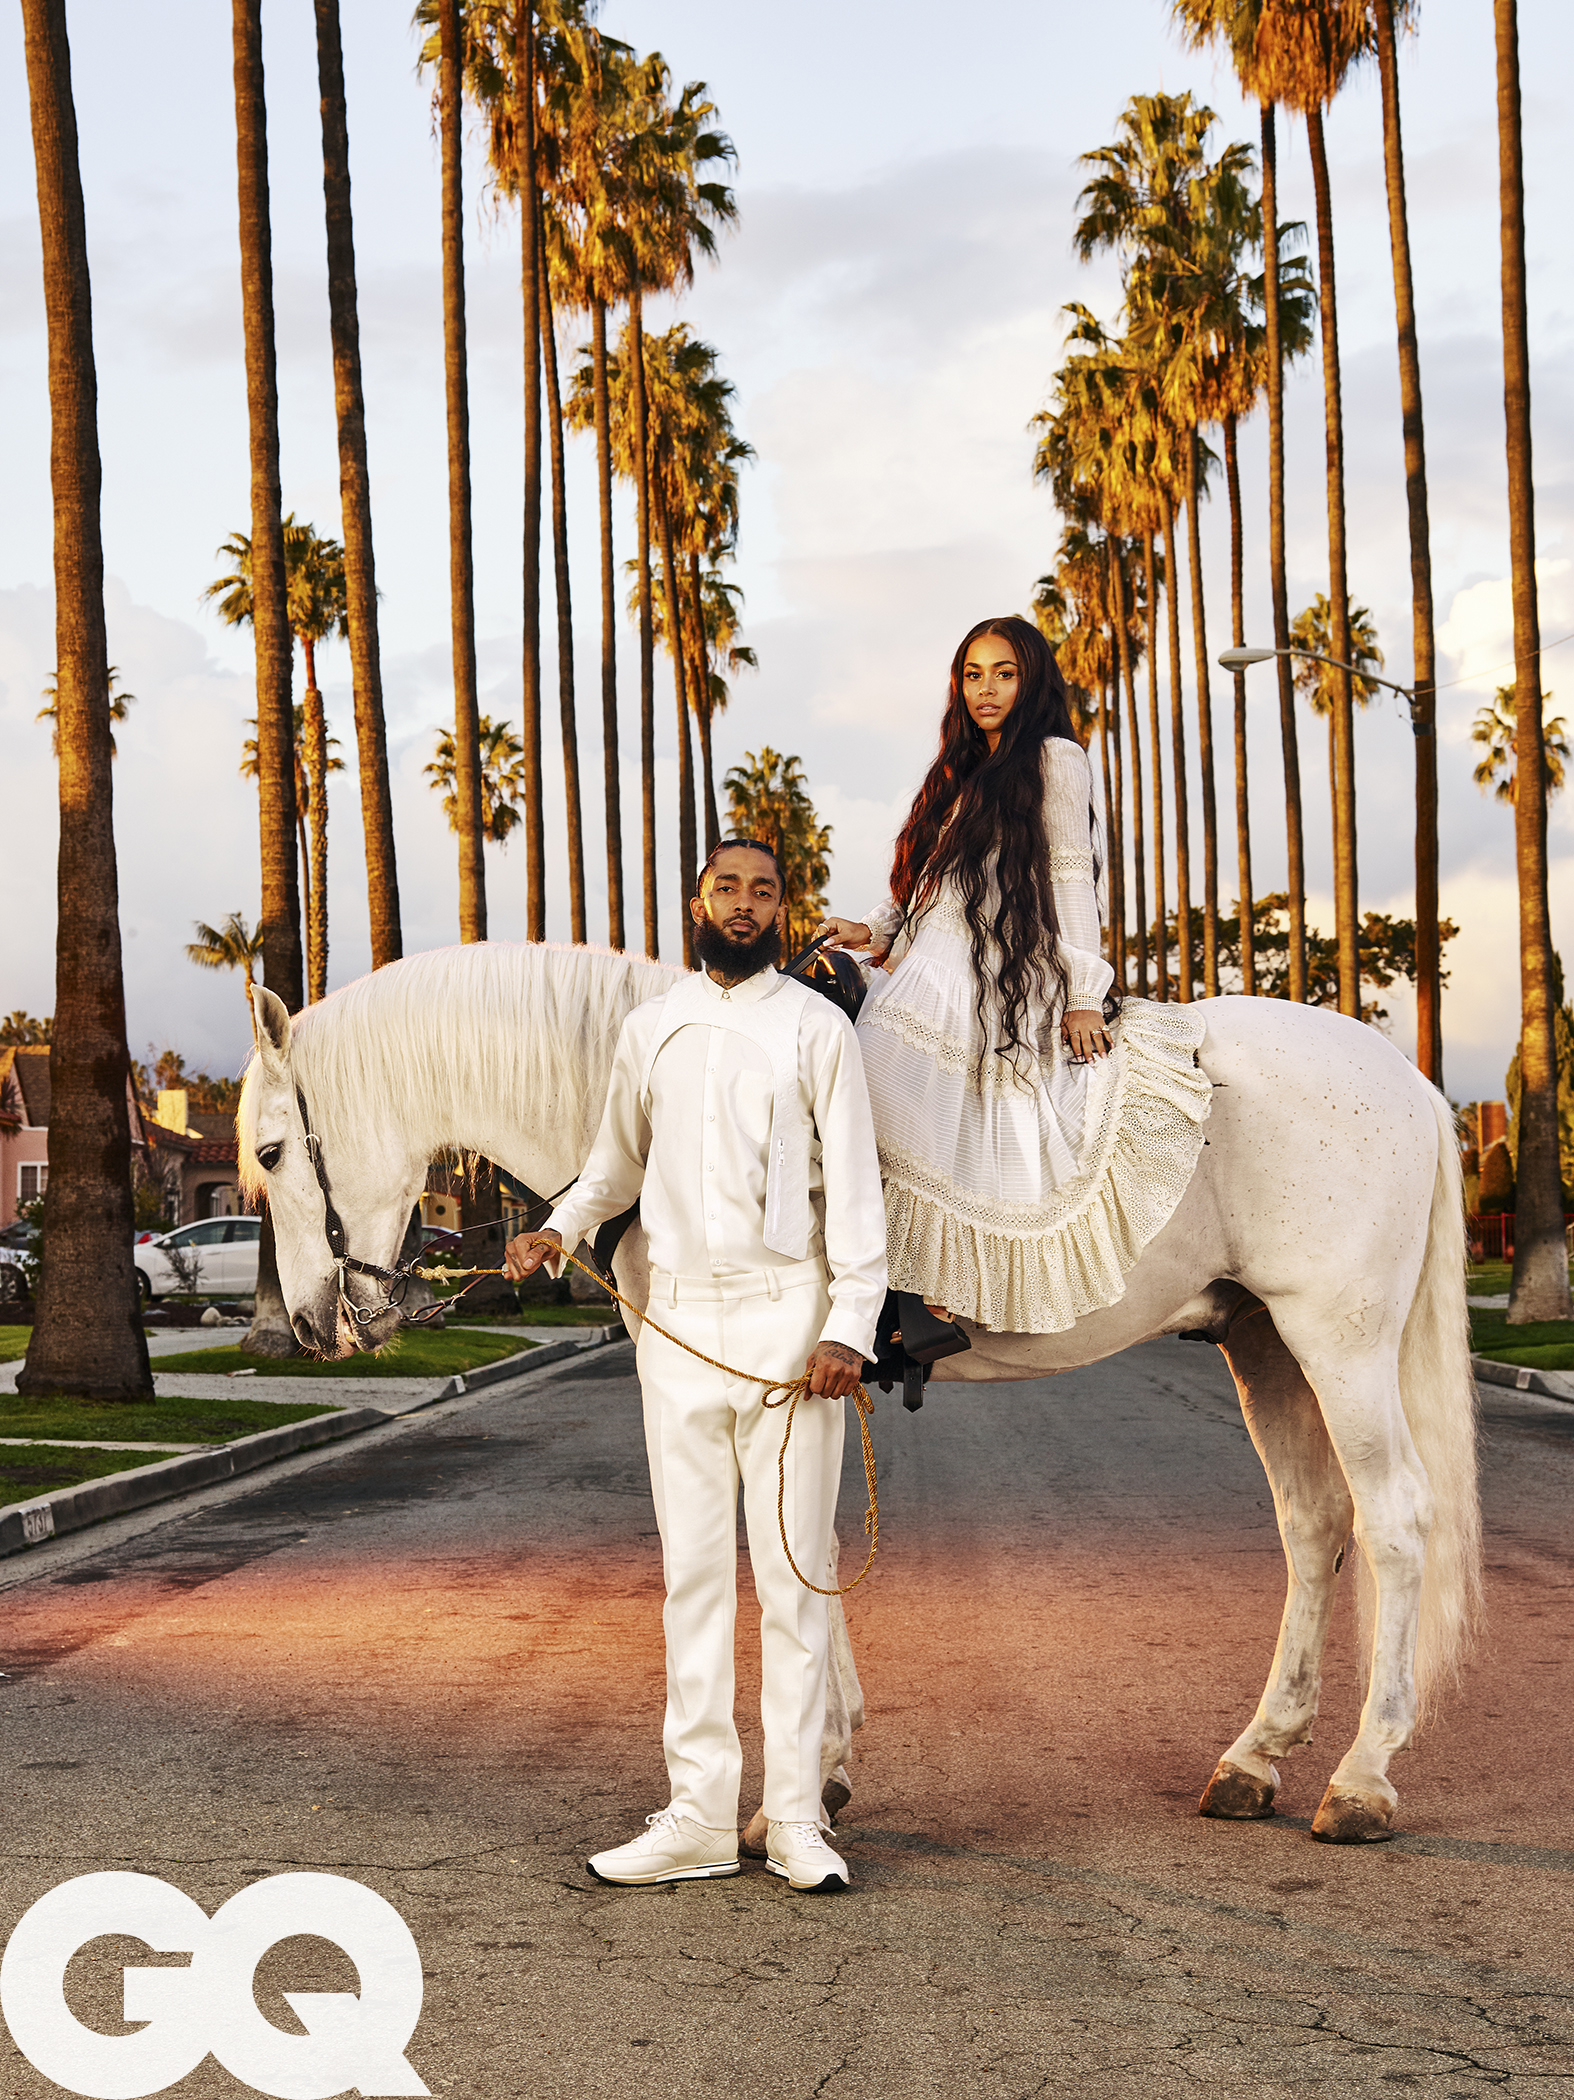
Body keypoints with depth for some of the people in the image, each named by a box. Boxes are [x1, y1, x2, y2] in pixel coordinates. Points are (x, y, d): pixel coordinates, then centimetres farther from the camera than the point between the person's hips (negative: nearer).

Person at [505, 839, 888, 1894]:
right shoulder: (652, 1029, 12)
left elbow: (853, 1183, -4)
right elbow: (618, 1160, 25)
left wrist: (849, 1327, -13)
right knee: (693, 1568, 6)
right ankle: (701, 1814, 12)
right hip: (678, 1319, 4)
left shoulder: (818, 1028, 1)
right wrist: (558, 1227, 7)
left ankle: (796, 1819, 7)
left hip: (787, 1314, -3)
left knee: (792, 1571, 0)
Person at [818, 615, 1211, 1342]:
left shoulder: (1055, 761, 3)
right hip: (926, 974, 8)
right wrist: (872, 931, 9)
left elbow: (1071, 879, -3)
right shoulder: (961, 772, 25)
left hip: (1003, 986, -8)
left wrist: (1084, 996, -8)